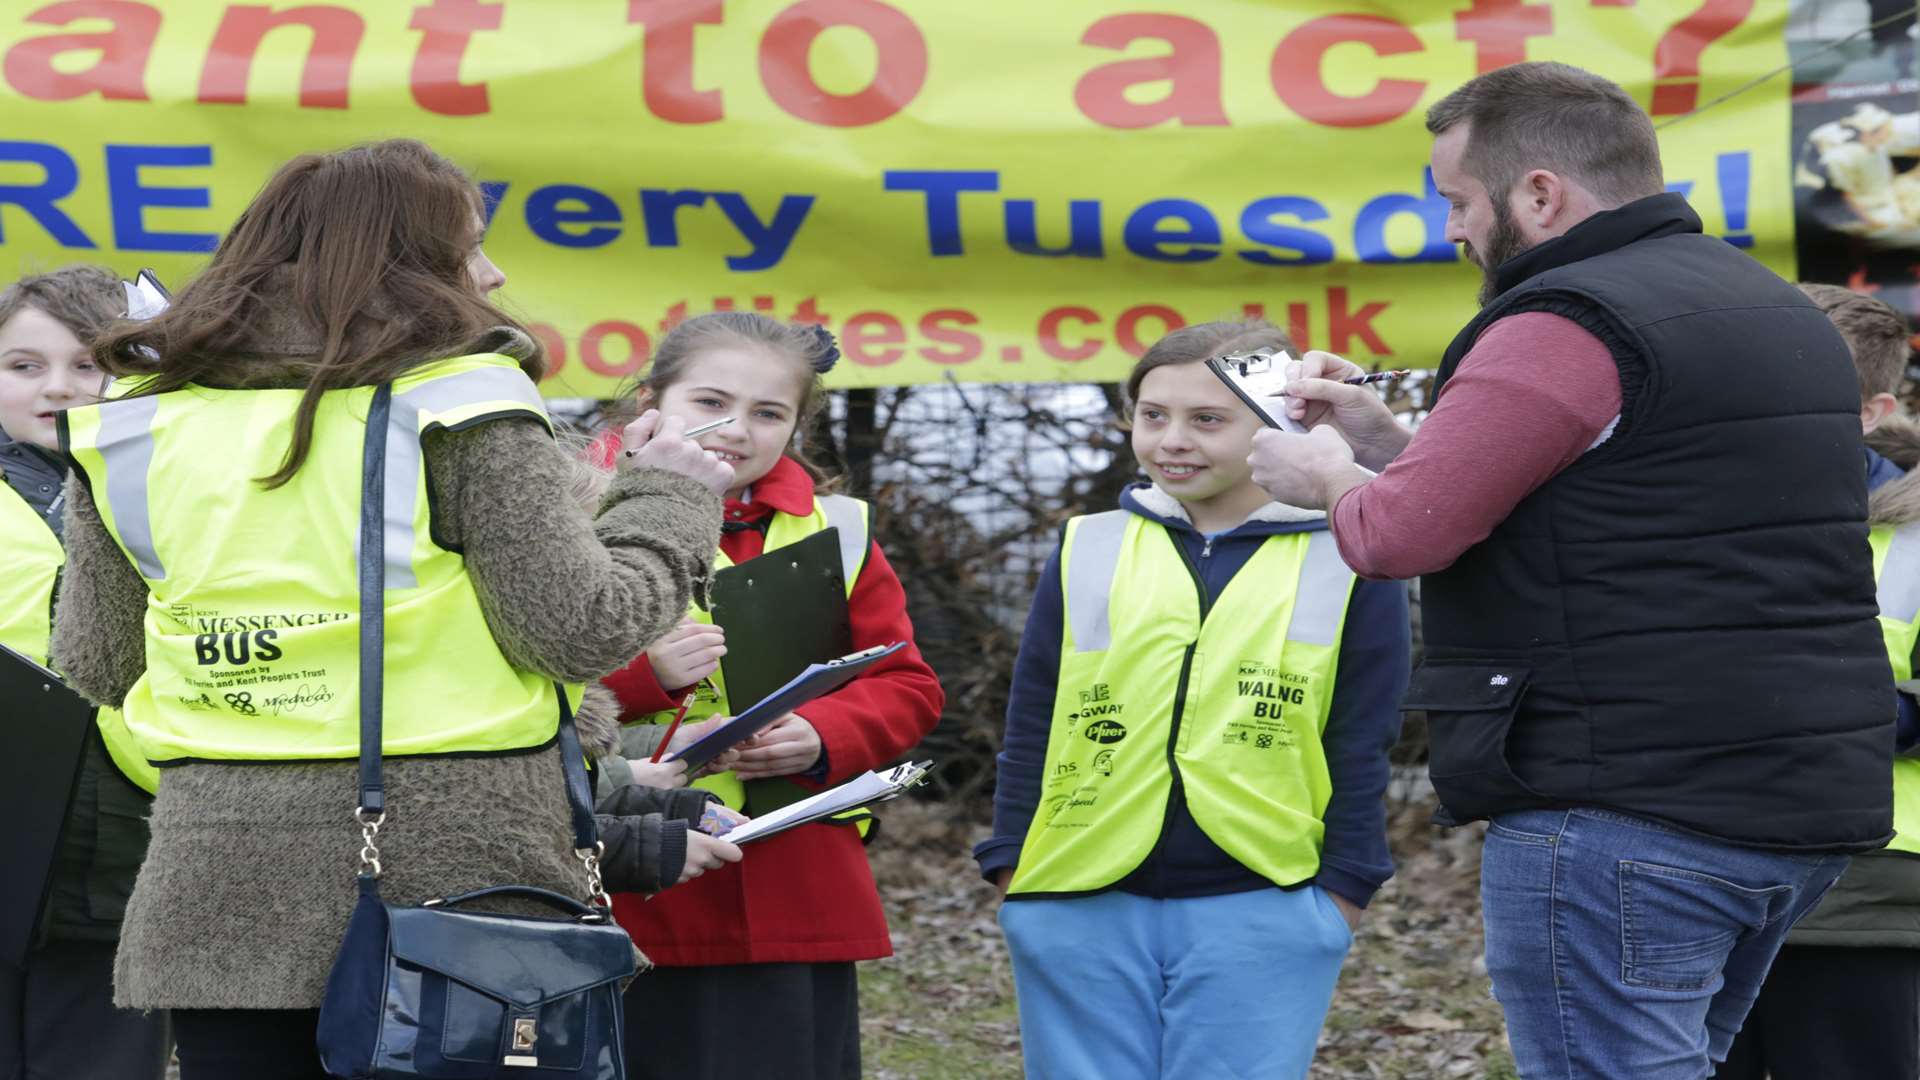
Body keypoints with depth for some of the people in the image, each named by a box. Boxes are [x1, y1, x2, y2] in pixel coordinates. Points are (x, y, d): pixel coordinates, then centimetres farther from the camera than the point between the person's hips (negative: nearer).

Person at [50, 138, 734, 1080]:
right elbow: (580, 630, -10)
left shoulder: (139, 419, 7)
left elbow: (95, 664, 12)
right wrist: (667, 499, 7)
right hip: (449, 865, -4)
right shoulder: (458, 406, -6)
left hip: (217, 895, 4)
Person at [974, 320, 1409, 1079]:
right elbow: (1030, 731, 12)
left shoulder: (1345, 563, 2)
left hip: (1259, 920, -3)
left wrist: (1339, 902, -1)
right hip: (1080, 912, 3)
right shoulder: (1087, 552, 9)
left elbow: (1360, 754, 3)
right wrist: (1012, 875, 5)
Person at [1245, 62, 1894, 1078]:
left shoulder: (1567, 328, -14)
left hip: (1626, 810, -10)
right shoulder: (1780, 310, 18)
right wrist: (1384, 438, 21)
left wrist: (1329, 477, 5)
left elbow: (1403, 533, -17)